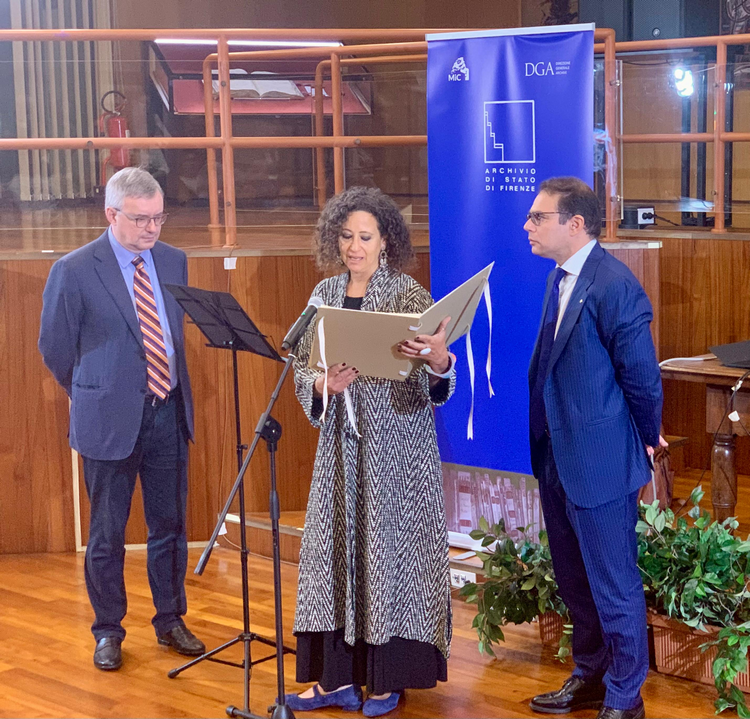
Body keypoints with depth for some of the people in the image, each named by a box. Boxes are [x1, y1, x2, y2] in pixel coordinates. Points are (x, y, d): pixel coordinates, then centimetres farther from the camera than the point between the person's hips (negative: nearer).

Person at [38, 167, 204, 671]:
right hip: (110, 419, -4)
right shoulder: (74, 271, -11)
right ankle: (108, 631, 21)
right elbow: (55, 347, -1)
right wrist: (93, 396, 9)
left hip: (169, 413, 4)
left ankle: (171, 621, 28)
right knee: (108, 532, 6)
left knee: (170, 525, 13)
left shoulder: (173, 262, 5)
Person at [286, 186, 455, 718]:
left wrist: (439, 362, -37)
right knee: (337, 546, 6)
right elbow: (302, 367, 8)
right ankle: (337, 676, 15)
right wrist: (324, 384, -14)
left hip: (397, 445, -4)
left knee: (390, 546, 1)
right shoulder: (325, 295, 7)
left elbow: (431, 385, -14)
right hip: (341, 443, 5)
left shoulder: (410, 295, -7)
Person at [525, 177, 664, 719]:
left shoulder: (614, 285, -20)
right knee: (574, 579, 21)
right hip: (557, 456, 9)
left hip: (600, 461, -9)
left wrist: (646, 440, -3)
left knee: (614, 586, 4)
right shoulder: (561, 278, 9)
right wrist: (547, 441, 15)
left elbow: (641, 375, -15)